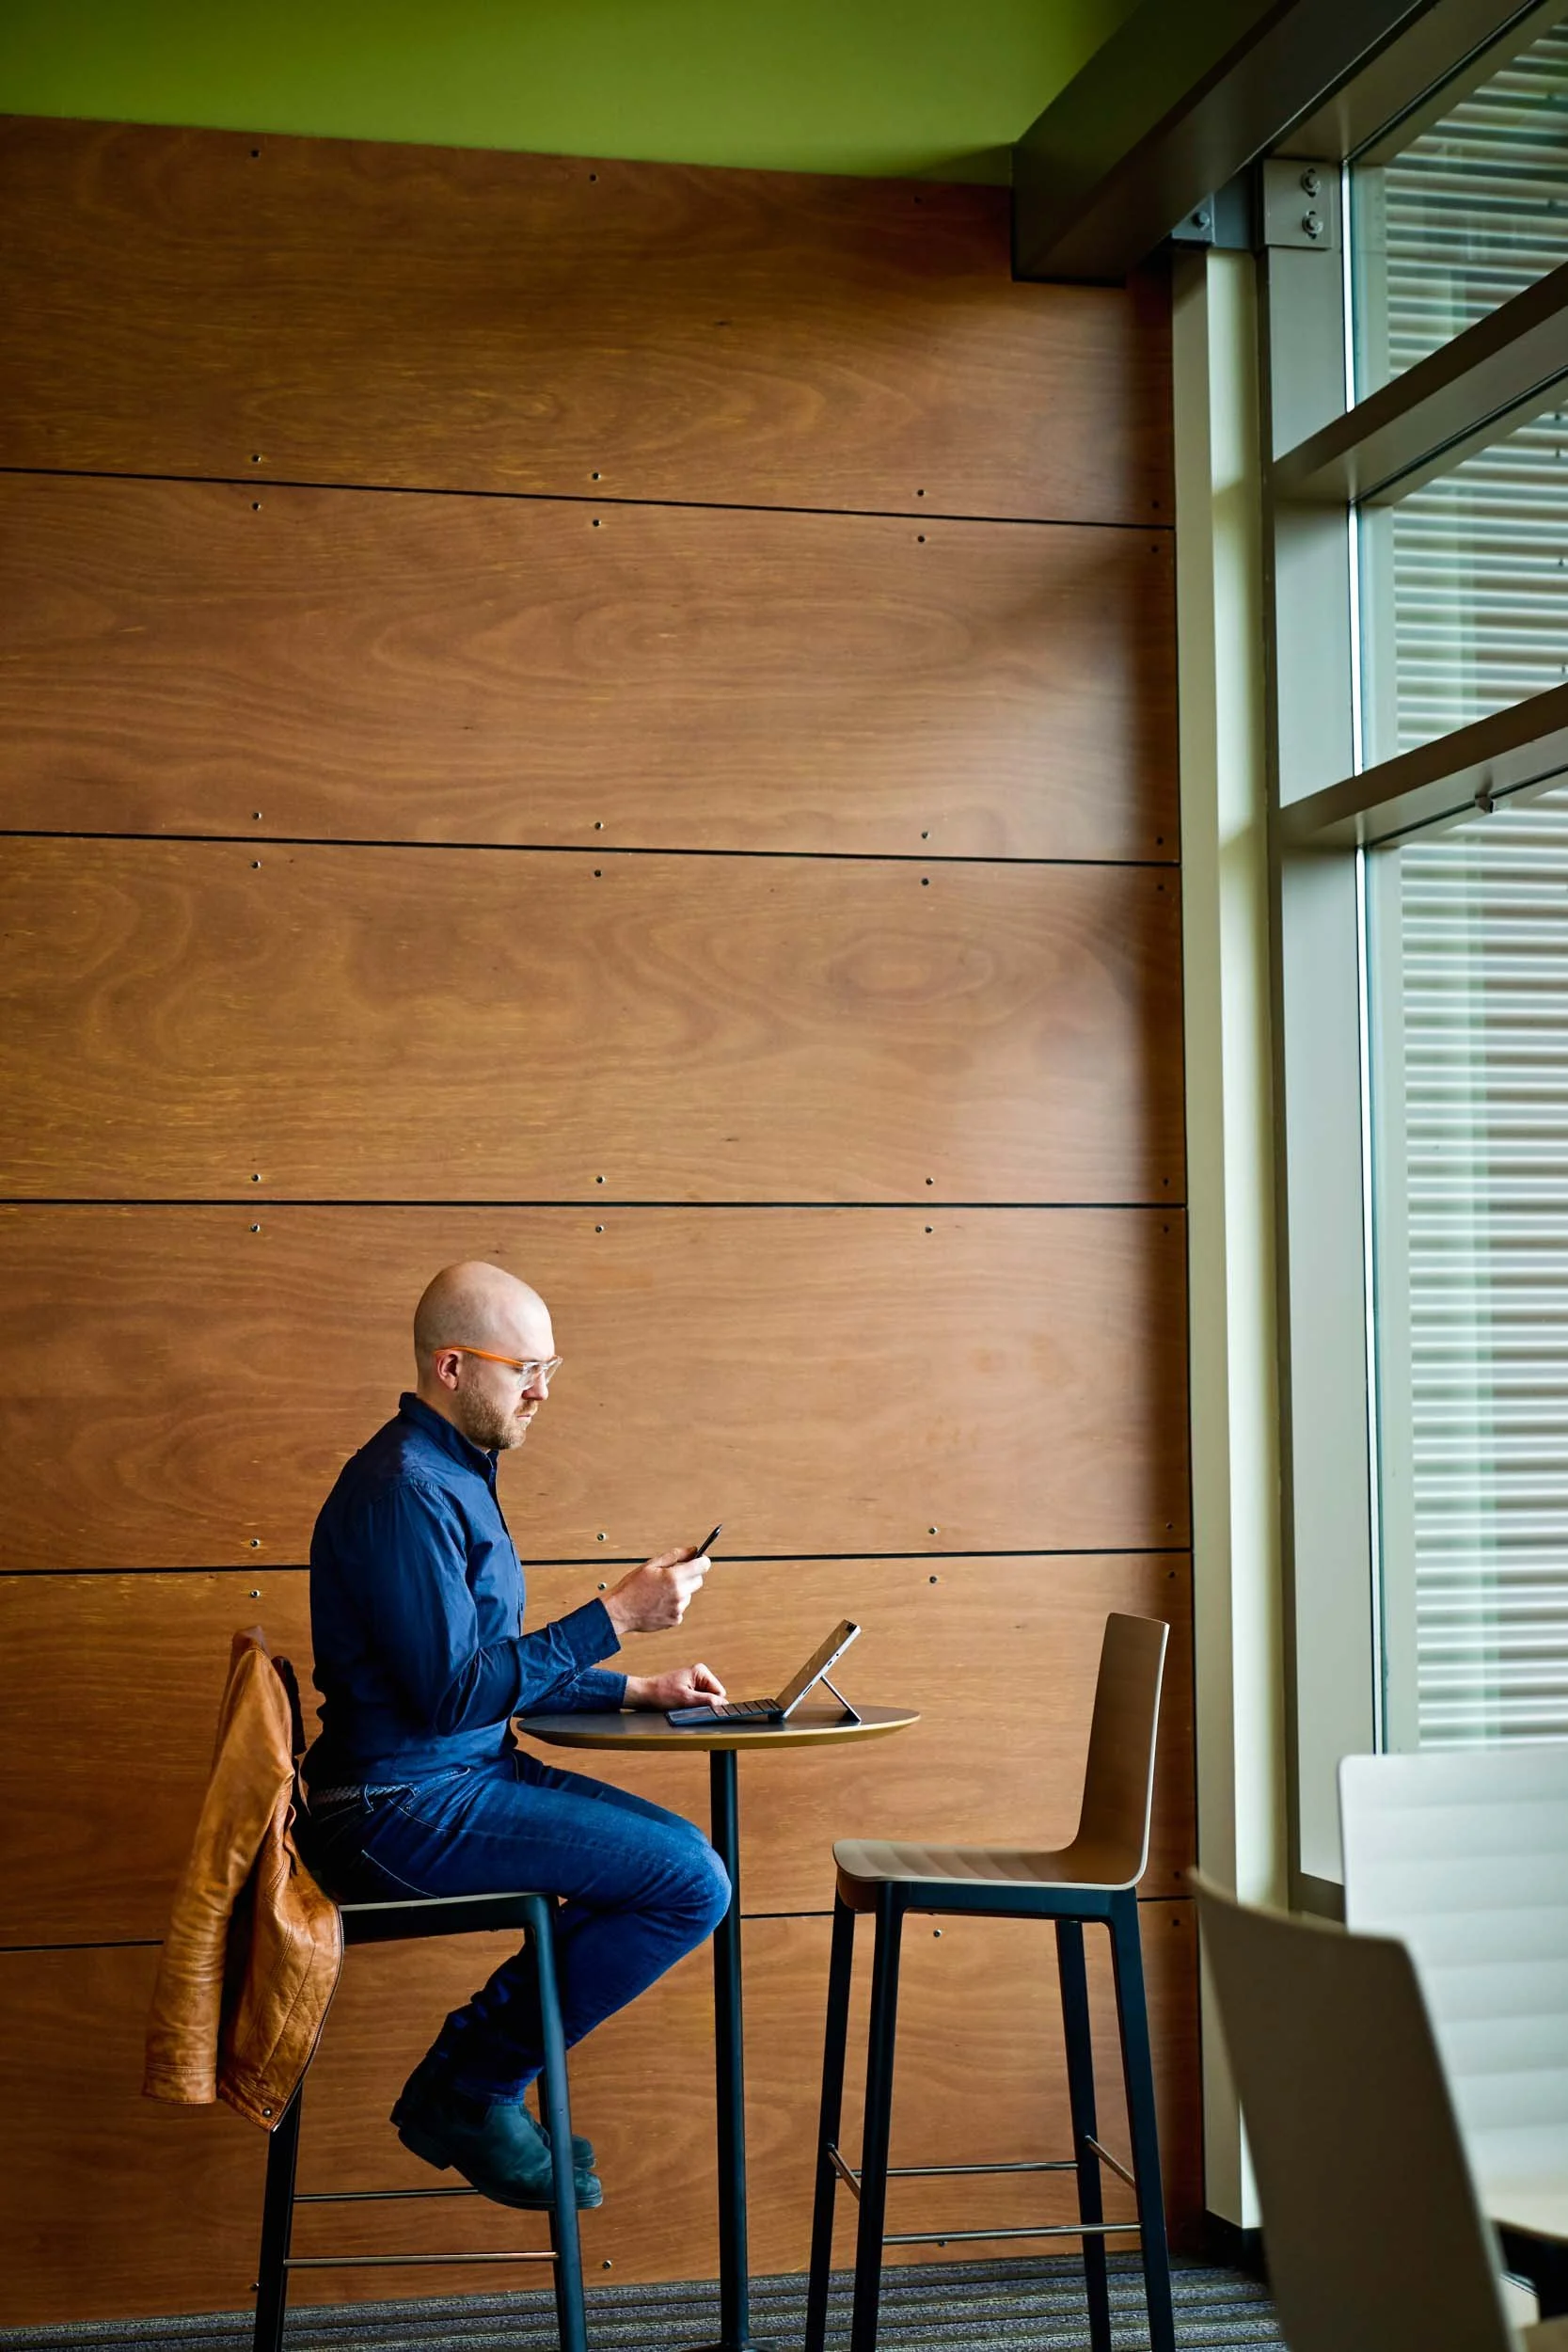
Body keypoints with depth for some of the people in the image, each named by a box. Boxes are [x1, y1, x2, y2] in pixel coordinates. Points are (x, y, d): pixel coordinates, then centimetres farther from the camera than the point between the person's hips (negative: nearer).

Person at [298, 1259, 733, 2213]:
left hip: (463, 1777, 10)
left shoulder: (456, 1475, 16)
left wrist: (632, 1689, 13)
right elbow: (452, 1692, -23)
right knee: (692, 1884, -14)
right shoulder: (405, 1490, -18)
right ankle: (467, 2090, -2)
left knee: (682, 1855, 9)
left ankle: (470, 2087, 10)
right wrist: (617, 1616, -20)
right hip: (403, 1805, -10)